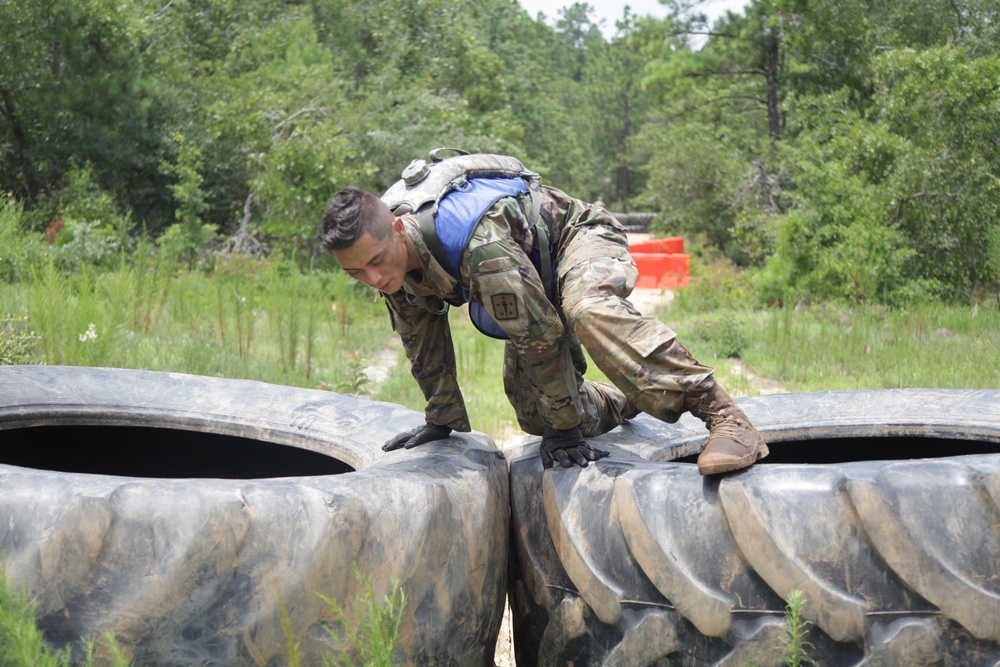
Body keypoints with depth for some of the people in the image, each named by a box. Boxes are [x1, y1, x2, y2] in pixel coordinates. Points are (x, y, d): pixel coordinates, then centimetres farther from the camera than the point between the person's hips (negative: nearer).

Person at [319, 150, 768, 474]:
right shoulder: (387, 254, -16)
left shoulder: (481, 245, -41)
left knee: (588, 312, -43)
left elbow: (541, 334, -33)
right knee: (534, 414, 5)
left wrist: (564, 428, -23)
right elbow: (422, 341, 1)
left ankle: (723, 416, -42)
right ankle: (624, 403, 36)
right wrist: (442, 420, 10)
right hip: (535, 271, 8)